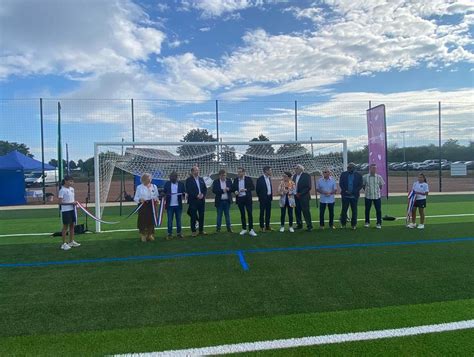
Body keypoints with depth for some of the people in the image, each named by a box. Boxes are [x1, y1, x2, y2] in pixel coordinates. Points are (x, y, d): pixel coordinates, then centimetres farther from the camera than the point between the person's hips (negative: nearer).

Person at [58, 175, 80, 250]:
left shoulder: (72, 189, 9)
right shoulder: (62, 190, -13)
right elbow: (60, 202, -16)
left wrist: (74, 202, 2)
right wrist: (70, 203, -22)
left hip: (72, 210, 7)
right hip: (65, 210, -7)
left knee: (72, 225, 12)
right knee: (65, 226, -1)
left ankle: (71, 242, 24)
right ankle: (64, 244, 8)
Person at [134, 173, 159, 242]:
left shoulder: (154, 186, 11)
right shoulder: (139, 187, 2)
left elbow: (157, 196, 16)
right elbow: (135, 198, 1)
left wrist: (156, 199, -6)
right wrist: (140, 199, -20)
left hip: (152, 206, 3)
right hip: (143, 206, -3)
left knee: (152, 220, 4)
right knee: (143, 221, -4)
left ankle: (150, 235, 19)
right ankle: (143, 236, 9)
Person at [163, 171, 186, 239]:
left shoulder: (181, 184, 2)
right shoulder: (167, 184, 4)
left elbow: (184, 192, 2)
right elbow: (164, 192, 6)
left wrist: (184, 194, -21)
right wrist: (164, 195, -16)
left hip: (178, 205, 0)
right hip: (170, 205, 0)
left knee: (178, 220, 9)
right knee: (170, 220, 5)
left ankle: (179, 233, 19)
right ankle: (169, 234, 12)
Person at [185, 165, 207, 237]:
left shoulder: (201, 179, 14)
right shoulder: (189, 180, -3)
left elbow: (205, 189, 12)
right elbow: (188, 190, -11)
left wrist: (202, 194, -6)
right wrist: (196, 195, -16)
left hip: (201, 200, 5)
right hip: (193, 201, -5)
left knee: (201, 216, 8)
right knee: (193, 217, 0)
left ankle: (201, 230, 18)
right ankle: (193, 231, 8)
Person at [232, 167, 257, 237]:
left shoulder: (248, 179, -2)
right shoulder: (235, 180, 6)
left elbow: (253, 188, -3)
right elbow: (233, 188, 13)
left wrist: (246, 189, -17)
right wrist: (235, 191, -10)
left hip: (247, 198, -3)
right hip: (239, 199, 3)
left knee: (250, 213, -4)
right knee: (242, 214, 9)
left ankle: (251, 230, 1)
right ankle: (244, 229, 19)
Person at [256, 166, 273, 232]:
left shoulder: (269, 178, 10)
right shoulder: (260, 179, -11)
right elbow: (257, 189, -7)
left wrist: (271, 196, 11)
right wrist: (260, 197, -3)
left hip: (269, 197, 7)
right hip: (263, 198, -7)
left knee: (268, 212, 10)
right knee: (262, 212, 1)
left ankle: (267, 226, 19)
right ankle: (262, 226, 7)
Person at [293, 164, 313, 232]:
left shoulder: (306, 176, -6)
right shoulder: (294, 176, 12)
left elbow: (308, 187, -12)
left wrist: (300, 194, -14)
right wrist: (294, 193, 0)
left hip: (304, 197, -6)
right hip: (296, 197, 6)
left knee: (306, 211, -6)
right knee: (297, 211, 8)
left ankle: (309, 226, 0)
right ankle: (299, 225, 19)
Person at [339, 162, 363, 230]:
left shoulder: (358, 175, 2)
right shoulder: (343, 174, 5)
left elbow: (360, 185, -1)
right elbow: (341, 184, 3)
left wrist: (353, 191, -13)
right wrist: (345, 191, -12)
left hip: (354, 196, 0)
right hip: (345, 195, 1)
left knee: (354, 210, 5)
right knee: (344, 210, 3)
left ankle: (354, 224, 14)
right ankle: (343, 224, 12)